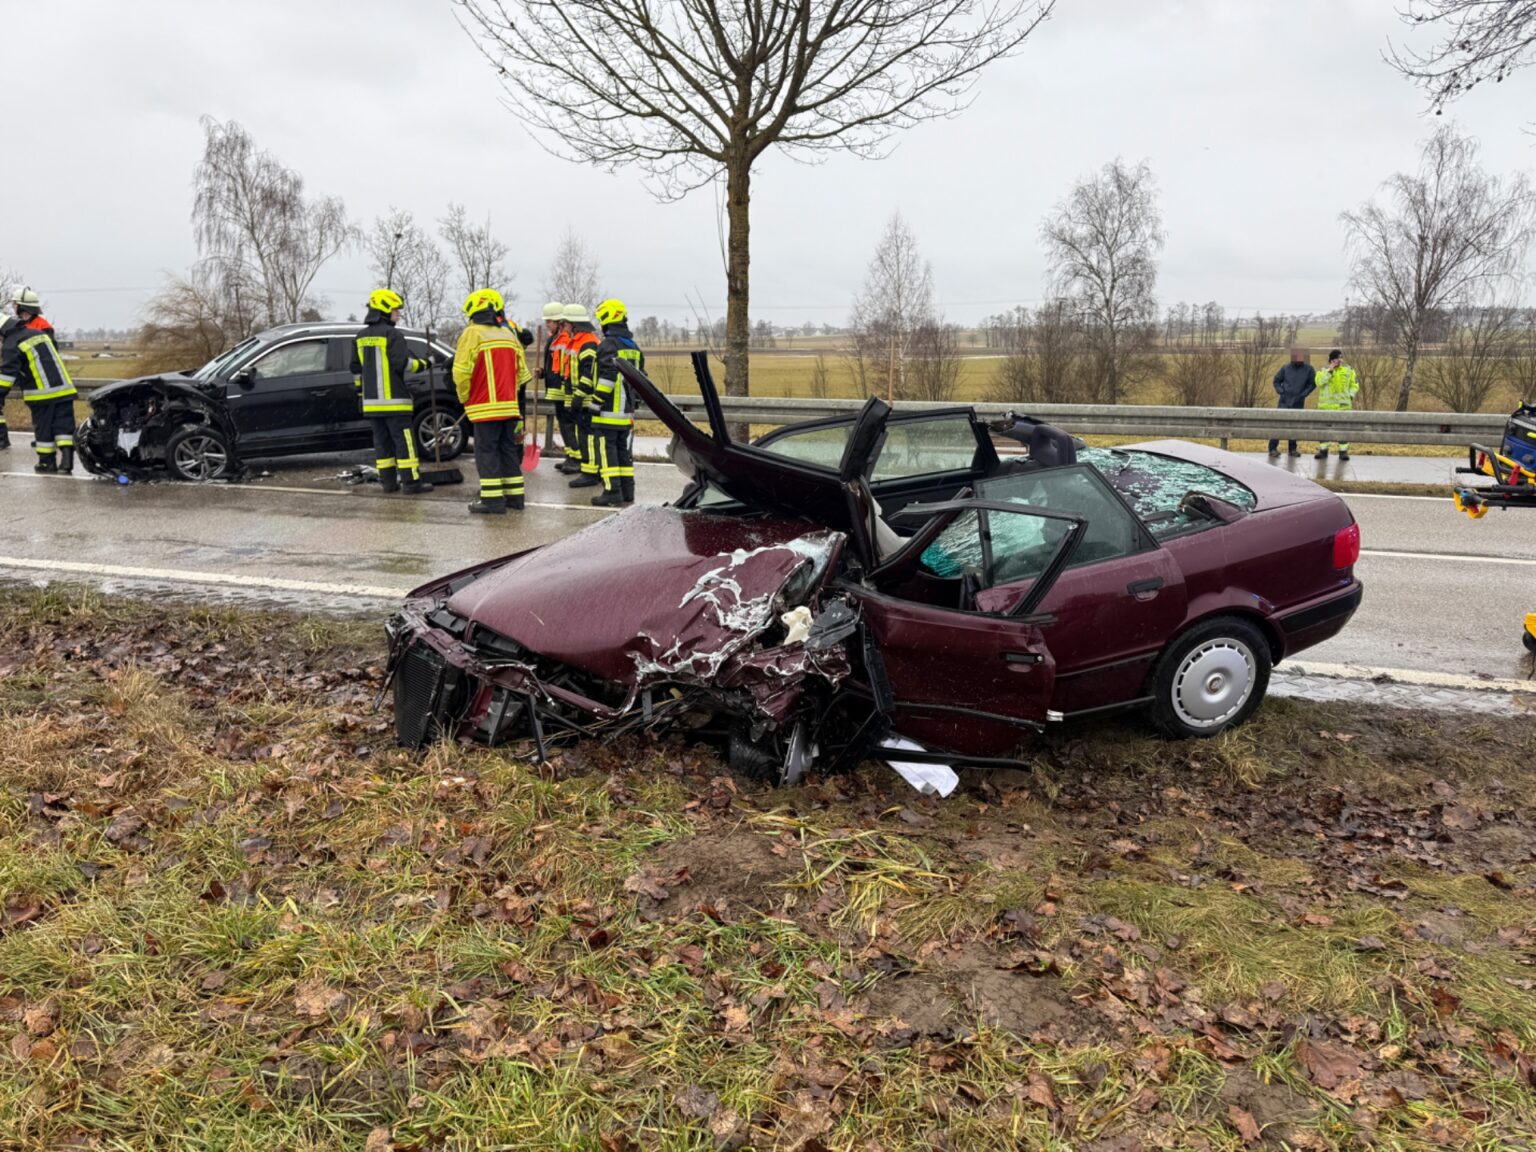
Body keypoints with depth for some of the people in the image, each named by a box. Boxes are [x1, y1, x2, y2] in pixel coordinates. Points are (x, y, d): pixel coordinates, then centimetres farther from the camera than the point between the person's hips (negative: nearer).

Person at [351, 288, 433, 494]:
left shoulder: (361, 337, 14)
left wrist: (362, 390, 25)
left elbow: (356, 368, 18)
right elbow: (402, 362, -18)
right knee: (403, 440, -6)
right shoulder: (392, 334, -10)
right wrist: (421, 365, -2)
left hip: (371, 400, 7)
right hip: (393, 400, -7)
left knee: (382, 440, 10)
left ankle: (388, 481, 12)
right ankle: (412, 482, -8)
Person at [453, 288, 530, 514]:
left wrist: (464, 398, 2)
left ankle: (492, 499, -5)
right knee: (508, 449, 13)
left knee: (487, 451, -2)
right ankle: (514, 496, 16)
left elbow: (461, 371, -13)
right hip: (509, 406, 6)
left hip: (486, 407, -6)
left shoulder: (472, 334, -7)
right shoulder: (509, 335, 13)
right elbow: (522, 372, 14)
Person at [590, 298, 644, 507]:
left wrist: (595, 404, -15)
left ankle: (612, 492, -7)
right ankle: (627, 491, 17)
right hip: (627, 411, 8)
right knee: (624, 450, 13)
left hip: (608, 411, -8)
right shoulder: (634, 347, 14)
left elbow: (607, 377, -20)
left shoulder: (608, 346, -12)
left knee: (606, 450, -4)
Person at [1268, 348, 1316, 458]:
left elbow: (1312, 384, 5)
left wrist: (1302, 394, -6)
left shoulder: (1309, 369, 0)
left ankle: (1292, 449, 15)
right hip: (1284, 402, -1)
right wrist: (1280, 391, -5)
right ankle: (1273, 448, -5)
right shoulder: (1286, 368, 1)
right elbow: (1276, 381, 10)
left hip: (1298, 403, 1)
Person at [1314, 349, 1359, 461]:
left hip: (1343, 404, 1)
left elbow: (1354, 385, 13)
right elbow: (1320, 382, -13)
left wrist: (1351, 396, -3)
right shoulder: (1324, 371, 5)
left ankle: (1343, 451, 2)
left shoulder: (1348, 370, 10)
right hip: (1327, 404, -1)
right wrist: (1330, 370, -16)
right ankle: (1323, 450, 9)